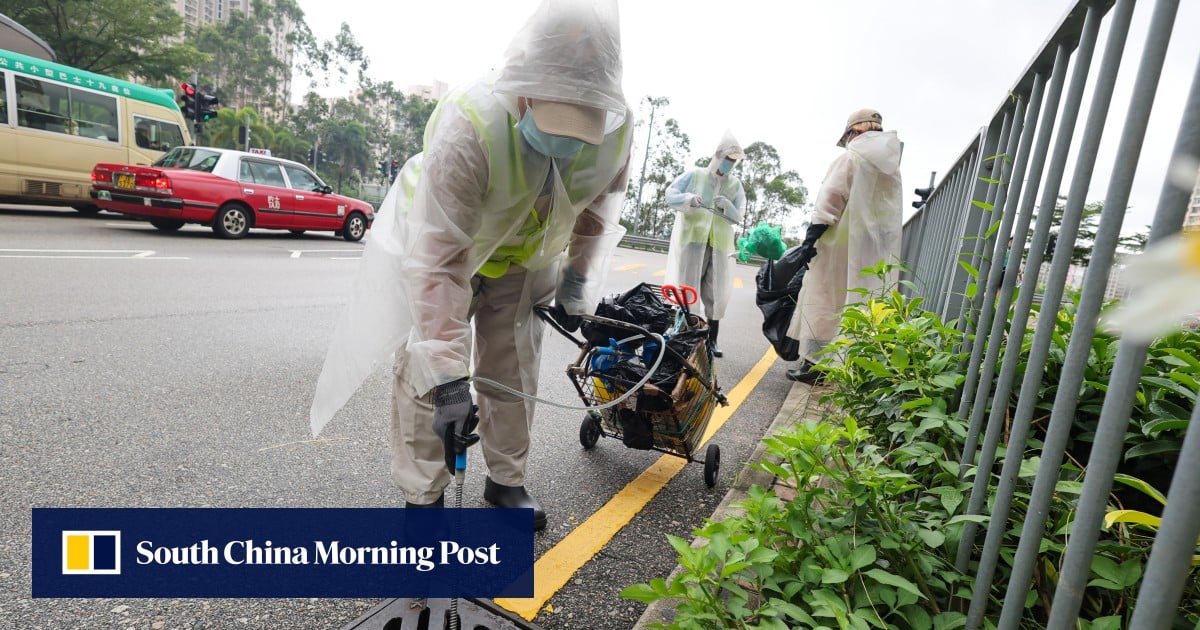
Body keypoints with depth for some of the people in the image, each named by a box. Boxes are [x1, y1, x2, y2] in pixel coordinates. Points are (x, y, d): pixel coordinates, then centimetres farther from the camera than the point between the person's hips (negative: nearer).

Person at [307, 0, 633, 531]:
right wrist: (448, 375, -42)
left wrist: (577, 287, -3)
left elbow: (600, 202, -1)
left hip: (525, 258, 4)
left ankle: (506, 481, 27)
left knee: (515, 371, 8)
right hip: (437, 243, -3)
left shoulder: (615, 128, -23)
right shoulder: (468, 126, -40)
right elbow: (439, 259, -40)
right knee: (424, 368, -6)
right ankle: (422, 497, 12)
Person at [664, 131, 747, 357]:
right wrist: (689, 199, -18)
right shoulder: (694, 174, 7)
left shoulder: (735, 184, 13)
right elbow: (670, 195, 1)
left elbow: (738, 216, 5)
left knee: (716, 294, 3)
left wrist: (728, 207, -16)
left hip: (719, 244, 3)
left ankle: (712, 339, 11)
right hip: (691, 239, -2)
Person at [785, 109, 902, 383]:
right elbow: (890, 213, 14)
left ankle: (814, 364, -3)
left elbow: (830, 201, -12)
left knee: (822, 301, -2)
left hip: (841, 243, -6)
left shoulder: (850, 158, -2)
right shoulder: (892, 168, 17)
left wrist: (811, 237, -13)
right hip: (877, 249, 6)